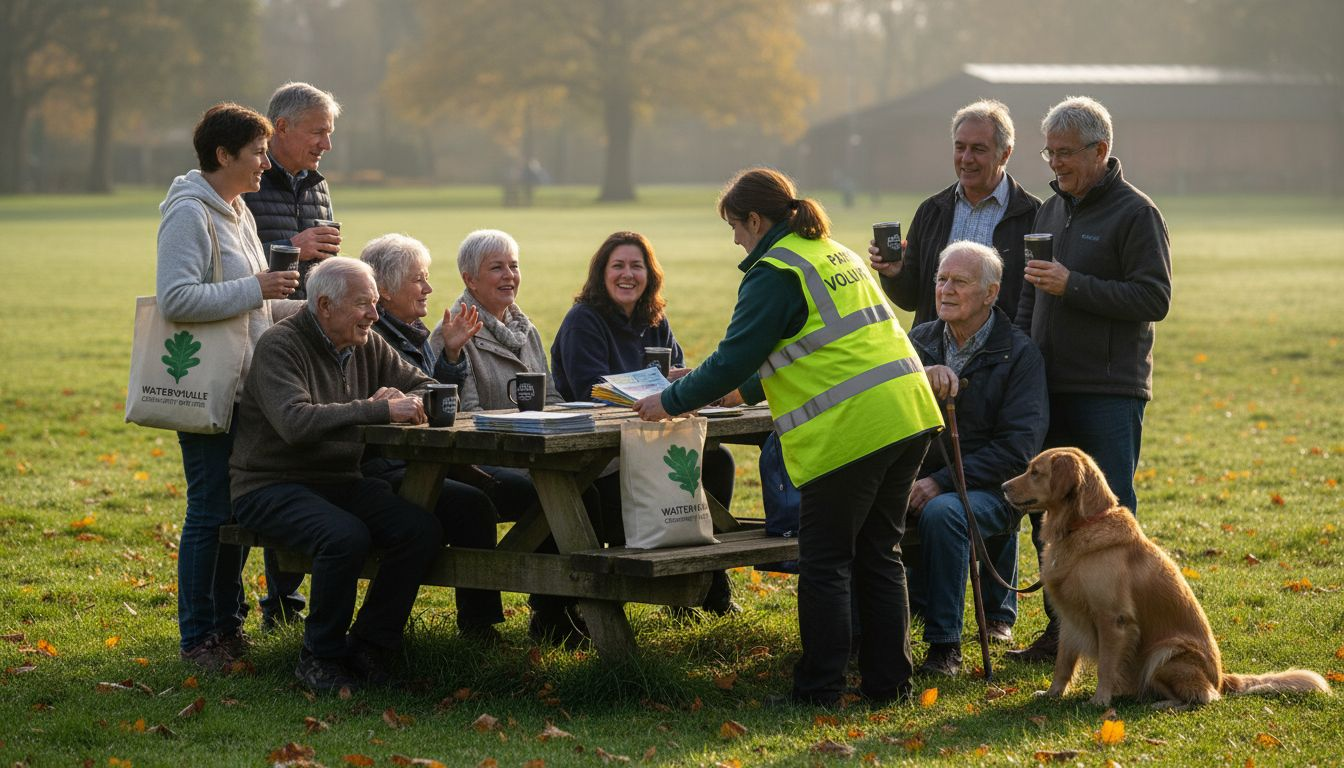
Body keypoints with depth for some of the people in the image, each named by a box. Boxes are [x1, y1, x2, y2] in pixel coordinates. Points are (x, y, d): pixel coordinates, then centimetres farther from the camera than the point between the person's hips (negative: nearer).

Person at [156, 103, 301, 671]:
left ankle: (228, 622, 24)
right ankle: (198, 638, 4)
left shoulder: (237, 214, 16)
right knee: (210, 512, -5)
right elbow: (176, 299, -24)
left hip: (242, 387, 9)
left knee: (239, 508, 13)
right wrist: (254, 289, -21)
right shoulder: (189, 214, -14)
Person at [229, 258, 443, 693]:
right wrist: (381, 410, -31)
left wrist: (407, 403, -12)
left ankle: (368, 647, -5)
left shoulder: (368, 345, 9)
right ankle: (320, 657, -14)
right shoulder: (281, 346, -14)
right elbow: (295, 422, -30)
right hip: (272, 488, -7)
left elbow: (425, 389, 13)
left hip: (340, 483, 7)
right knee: (346, 536, -35)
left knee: (423, 530, -18)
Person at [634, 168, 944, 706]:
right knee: (879, 555, 15)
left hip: (850, 430, -9)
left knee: (824, 563, 1)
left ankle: (818, 689, 5)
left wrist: (671, 402, 3)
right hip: (909, 415, 9)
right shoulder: (838, 255, 22)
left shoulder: (775, 273, -6)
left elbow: (734, 357, -9)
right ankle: (888, 681, 17)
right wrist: (746, 389, 36)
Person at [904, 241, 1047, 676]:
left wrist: (943, 482, -20)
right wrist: (919, 376, -27)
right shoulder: (920, 341, 11)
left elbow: (1018, 448, -13)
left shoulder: (1019, 355, -5)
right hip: (922, 479, 4)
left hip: (989, 489, -4)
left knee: (942, 512, -37)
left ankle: (944, 644, -25)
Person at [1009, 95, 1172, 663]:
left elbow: (1154, 300, -14)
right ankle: (1062, 628, 16)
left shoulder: (1135, 213, -6)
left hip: (1109, 393, -7)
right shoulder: (1051, 210, 16)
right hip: (1050, 388, 7)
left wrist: (1073, 286, -19)